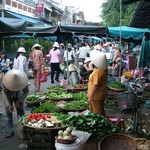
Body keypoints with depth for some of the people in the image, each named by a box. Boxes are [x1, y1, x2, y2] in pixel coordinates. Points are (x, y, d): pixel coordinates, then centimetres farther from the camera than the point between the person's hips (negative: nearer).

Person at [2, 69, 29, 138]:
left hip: (18, 95, 1)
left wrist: (20, 101, -22)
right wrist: (9, 104, -23)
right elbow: (5, 93, -19)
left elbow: (26, 91, -15)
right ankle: (9, 131, 3)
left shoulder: (23, 81, -32)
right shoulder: (6, 81, -34)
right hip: (8, 96, -1)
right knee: (8, 114, -3)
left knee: (21, 113, 0)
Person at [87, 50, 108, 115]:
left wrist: (90, 97, -23)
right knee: (101, 112, 20)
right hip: (101, 95, 9)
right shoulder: (104, 69, 0)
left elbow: (95, 85, -27)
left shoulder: (97, 72, -25)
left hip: (96, 97, -9)